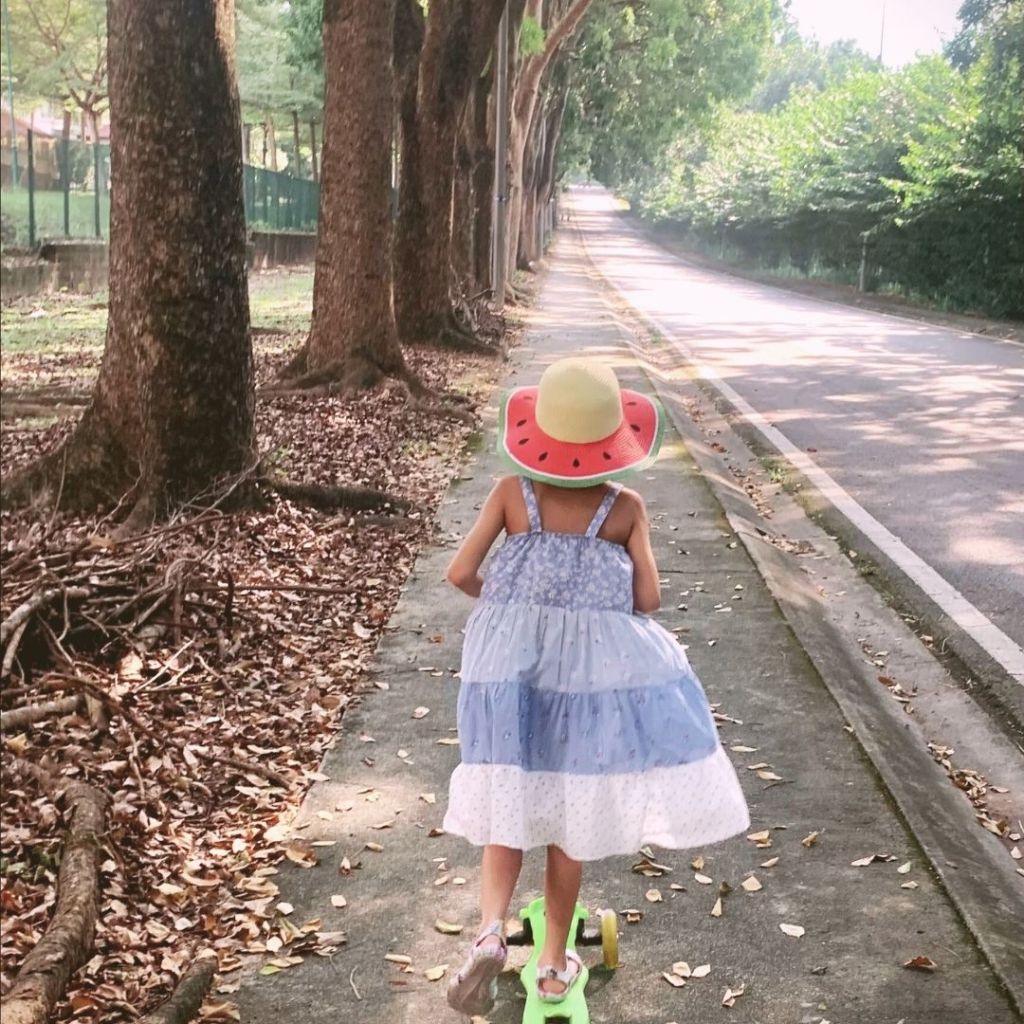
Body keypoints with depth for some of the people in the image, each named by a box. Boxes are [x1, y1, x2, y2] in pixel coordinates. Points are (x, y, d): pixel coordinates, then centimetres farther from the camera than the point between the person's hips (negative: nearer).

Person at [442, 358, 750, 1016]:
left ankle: (491, 931, -8)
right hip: (595, 666, -1)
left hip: (513, 664, 1)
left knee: (510, 803, 14)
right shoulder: (626, 507, -6)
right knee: (570, 815, 12)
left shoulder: (512, 493, -5)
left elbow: (462, 574, -7)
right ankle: (555, 965, 23)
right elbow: (648, 599, -6)